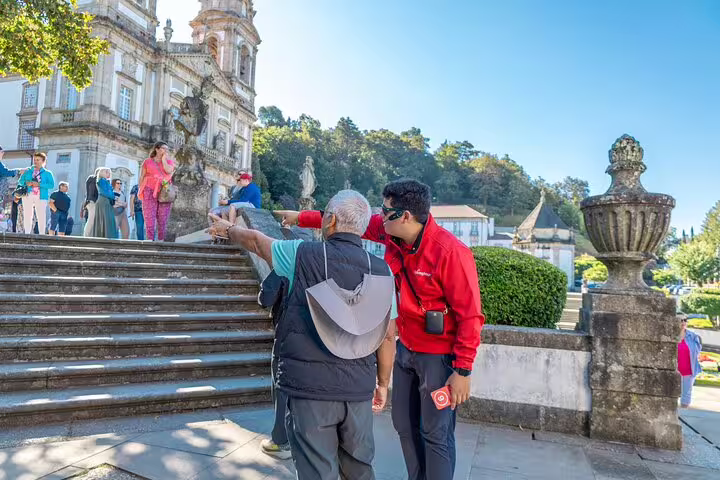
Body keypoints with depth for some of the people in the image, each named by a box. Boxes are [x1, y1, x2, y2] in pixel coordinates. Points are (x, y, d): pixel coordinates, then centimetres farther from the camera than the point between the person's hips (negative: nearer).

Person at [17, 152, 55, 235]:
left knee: (41, 216, -9)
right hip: (28, 195, 3)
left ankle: (42, 234, -7)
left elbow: (51, 185, -2)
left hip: (41, 197, -3)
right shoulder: (27, 171, 20)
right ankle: (27, 234, 6)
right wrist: (26, 183, -9)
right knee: (27, 216, 2)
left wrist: (39, 184, -14)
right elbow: (20, 181, 13)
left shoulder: (47, 173, 11)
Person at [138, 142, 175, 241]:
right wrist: (140, 190, 3)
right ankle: (150, 240, -11)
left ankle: (161, 240, 1)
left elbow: (168, 170, -6)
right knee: (149, 217, -9)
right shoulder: (147, 162, 14)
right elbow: (142, 177, 12)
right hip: (150, 191, -1)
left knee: (163, 219, -2)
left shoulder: (170, 161, 16)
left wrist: (164, 159, 5)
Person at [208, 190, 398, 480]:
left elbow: (256, 241, 11)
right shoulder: (381, 271, -1)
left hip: (309, 388, -3)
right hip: (358, 390, 3)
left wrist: (228, 230, 31)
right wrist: (383, 383, 16)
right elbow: (387, 337, 3)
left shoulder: (303, 255, -8)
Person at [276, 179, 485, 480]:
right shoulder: (390, 233, -5)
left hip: (438, 356, -7)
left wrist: (463, 370, -20)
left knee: (436, 435, 4)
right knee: (404, 425, 18)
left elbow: (470, 315, -21)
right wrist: (301, 217, 13)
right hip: (406, 348, 7)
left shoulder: (451, 251, -25)